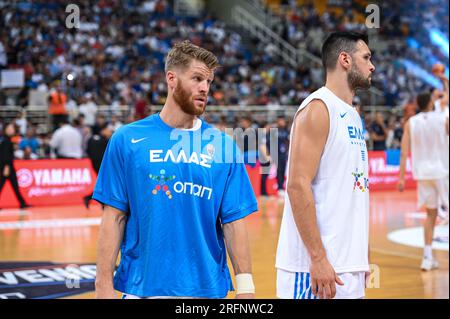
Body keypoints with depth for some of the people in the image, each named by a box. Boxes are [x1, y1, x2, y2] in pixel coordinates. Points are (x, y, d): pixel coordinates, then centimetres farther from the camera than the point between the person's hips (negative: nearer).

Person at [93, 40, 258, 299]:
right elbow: (114, 218, -1)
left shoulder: (223, 145, 2)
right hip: (141, 287, -1)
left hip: (207, 287, 1)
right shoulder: (127, 140, 0)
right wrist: (104, 285, -6)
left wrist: (245, 287, -6)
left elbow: (234, 222, 1)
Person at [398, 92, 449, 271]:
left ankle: (428, 257, 6)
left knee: (430, 214, 14)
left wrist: (401, 178, -3)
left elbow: (404, 152, -4)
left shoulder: (410, 123, 2)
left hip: (423, 173, 3)